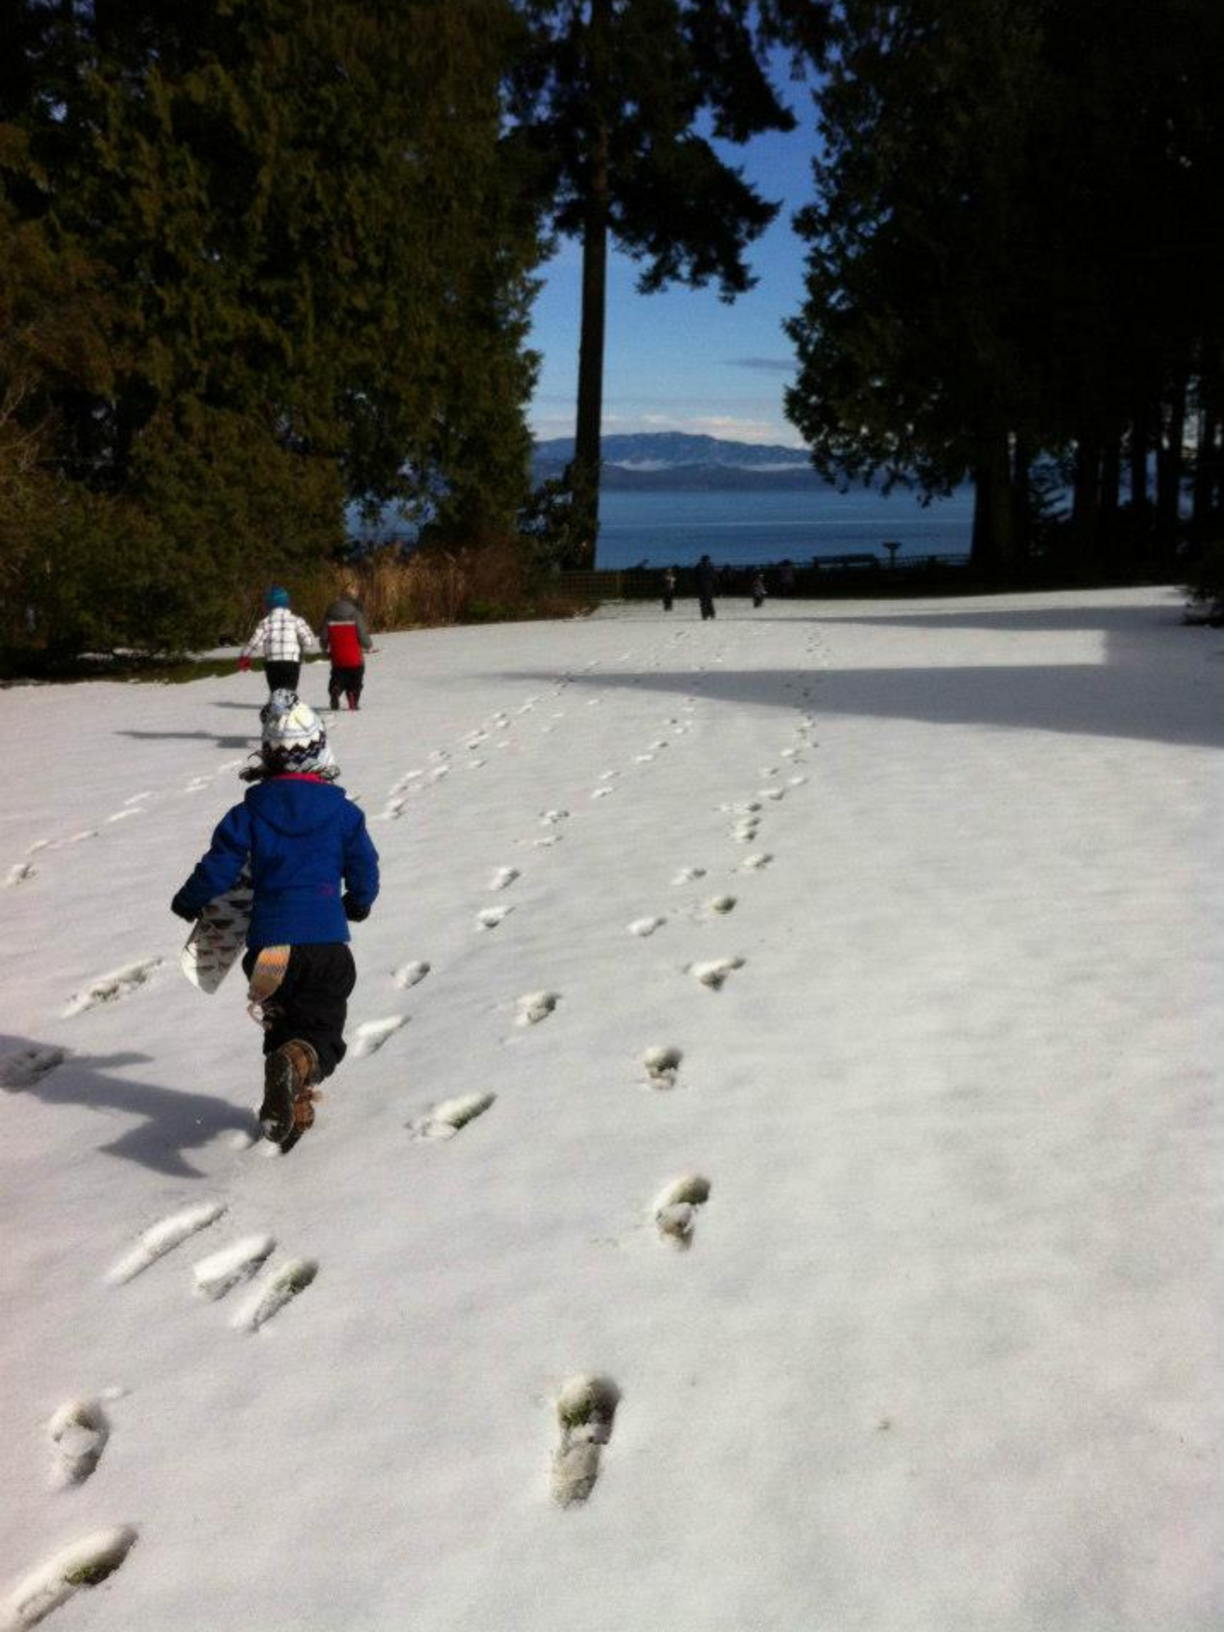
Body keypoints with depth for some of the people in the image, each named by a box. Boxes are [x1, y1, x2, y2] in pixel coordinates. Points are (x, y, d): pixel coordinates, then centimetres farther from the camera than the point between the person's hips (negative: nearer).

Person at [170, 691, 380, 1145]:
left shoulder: (251, 811, 1)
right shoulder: (343, 810, 2)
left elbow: (218, 870, 2)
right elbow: (365, 873, 7)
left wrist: (187, 904, 22)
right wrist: (357, 907, 30)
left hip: (268, 943, 1)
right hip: (327, 944, -1)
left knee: (280, 1027, 21)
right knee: (323, 1034, 4)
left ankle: (291, 1108, 6)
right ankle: (300, 1064, -29)